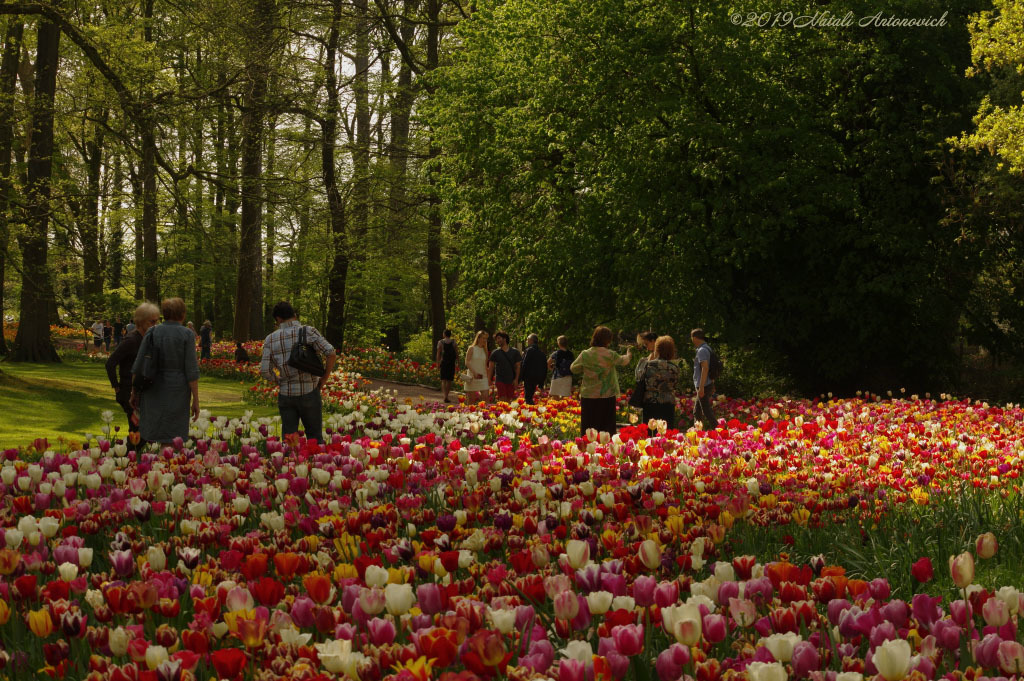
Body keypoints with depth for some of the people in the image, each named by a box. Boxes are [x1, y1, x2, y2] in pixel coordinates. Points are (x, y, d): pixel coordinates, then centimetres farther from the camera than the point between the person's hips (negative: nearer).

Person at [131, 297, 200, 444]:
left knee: (152, 439, 11)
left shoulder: (151, 333, -1)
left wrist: (135, 392, 10)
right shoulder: (186, 335, -9)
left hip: (154, 392, 2)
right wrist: (196, 401, -7)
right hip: (177, 393, -2)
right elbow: (191, 370, -11)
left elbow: (138, 366, -1)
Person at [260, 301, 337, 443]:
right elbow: (331, 354, -15)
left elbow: (264, 371, -4)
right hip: (309, 393, -2)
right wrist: (324, 378, -2)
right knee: (315, 438, 11)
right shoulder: (308, 332, -6)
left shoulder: (271, 339, 0)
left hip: (285, 394, 2)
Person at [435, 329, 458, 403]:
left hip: (443, 363, -1)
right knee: (449, 381, 10)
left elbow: (438, 354, -2)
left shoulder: (440, 342, -2)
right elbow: (457, 354, 0)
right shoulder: (453, 343, 0)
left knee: (443, 380, 1)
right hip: (451, 363, 1)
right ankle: (446, 396, 13)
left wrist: (438, 365, 2)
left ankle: (445, 396, -17)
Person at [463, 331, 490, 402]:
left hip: (482, 377, 4)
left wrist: (488, 376, 13)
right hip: (472, 377, -4)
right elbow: (467, 362, -10)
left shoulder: (485, 350, 12)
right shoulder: (471, 349, -2)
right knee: (472, 399, 1)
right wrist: (474, 372, -24)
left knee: (485, 397, -11)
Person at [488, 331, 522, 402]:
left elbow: (518, 366, 7)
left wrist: (516, 379, -2)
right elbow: (491, 367, 6)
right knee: (502, 400, -12)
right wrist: (489, 380, -2)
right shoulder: (495, 353, 4)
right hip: (500, 380, -1)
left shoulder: (515, 352, 6)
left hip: (511, 381, 1)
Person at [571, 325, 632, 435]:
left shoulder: (585, 354, -5)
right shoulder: (611, 355, -9)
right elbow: (623, 361, 11)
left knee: (588, 429, 7)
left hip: (588, 396, 2)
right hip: (607, 396, -2)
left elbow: (573, 368, 7)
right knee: (606, 427, 5)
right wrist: (629, 355, 34)